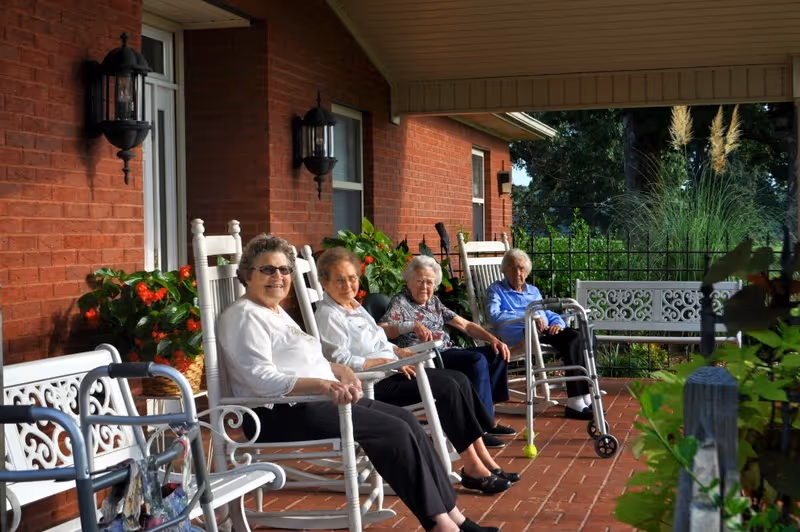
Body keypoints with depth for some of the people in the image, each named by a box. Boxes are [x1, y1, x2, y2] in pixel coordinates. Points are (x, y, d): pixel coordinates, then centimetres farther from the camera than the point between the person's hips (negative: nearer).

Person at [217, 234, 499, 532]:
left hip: (312, 401, 10)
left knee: (405, 419, -3)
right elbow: (263, 379, -23)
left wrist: (339, 371, 6)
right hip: (283, 413, -10)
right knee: (393, 430, -18)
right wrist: (324, 384, -32)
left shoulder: (276, 312, 19)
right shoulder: (244, 317, -11)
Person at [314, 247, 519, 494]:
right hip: (372, 383, -10)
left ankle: (482, 457, -7)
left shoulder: (354, 306, 18)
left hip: (389, 371, 10)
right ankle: (472, 467, -17)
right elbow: (342, 361, -21)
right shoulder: (328, 316, -11)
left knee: (459, 380, -6)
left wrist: (400, 352, 7)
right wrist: (388, 361, -20)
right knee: (447, 387, -21)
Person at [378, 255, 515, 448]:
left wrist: (493, 339, 5)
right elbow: (380, 330, -20)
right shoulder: (400, 302, -2)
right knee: (477, 360, -27)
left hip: (447, 352, 9)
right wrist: (411, 326, -33)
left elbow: (466, 325, 19)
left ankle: (487, 420, -5)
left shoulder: (434, 302, 20)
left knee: (496, 353, -3)